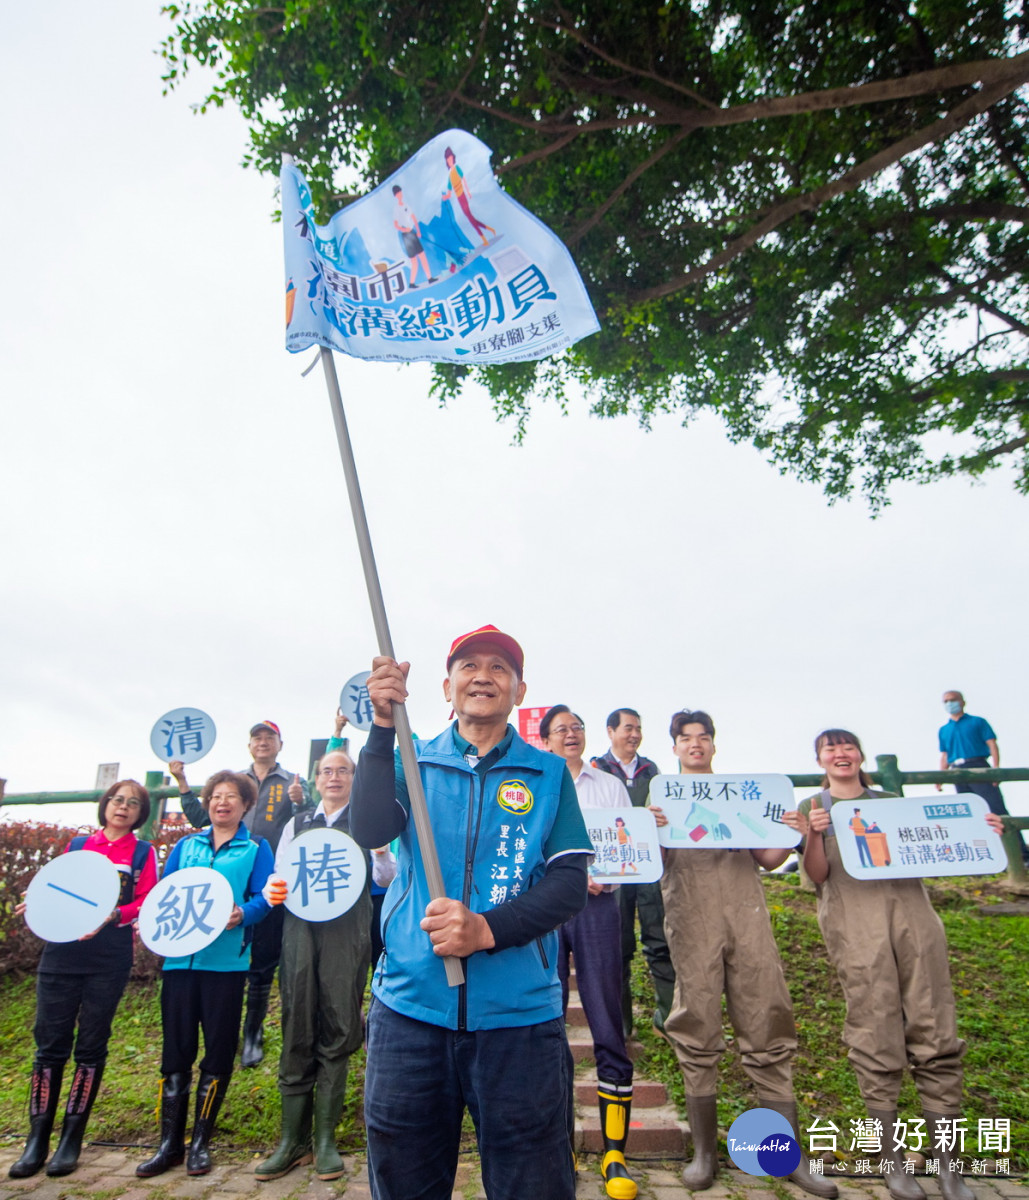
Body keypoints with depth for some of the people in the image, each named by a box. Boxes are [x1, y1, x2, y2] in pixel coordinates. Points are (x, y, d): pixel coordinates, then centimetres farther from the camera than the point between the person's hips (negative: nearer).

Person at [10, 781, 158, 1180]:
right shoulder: (77, 845, 13)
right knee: (49, 1043, 4)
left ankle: (71, 1139, 17)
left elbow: (145, 904, -4)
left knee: (91, 1046, 4)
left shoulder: (143, 852, 5)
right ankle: (37, 1139, 16)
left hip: (109, 960, -2)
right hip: (60, 954, 2)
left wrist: (111, 916, -21)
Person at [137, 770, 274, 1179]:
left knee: (218, 1050, 4)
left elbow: (263, 899, -5)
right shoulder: (186, 845, 15)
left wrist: (242, 914, -25)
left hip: (226, 959, -2)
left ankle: (201, 1141, 20)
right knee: (175, 1049, 6)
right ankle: (169, 1143, 19)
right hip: (179, 956, 3)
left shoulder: (256, 849, 4)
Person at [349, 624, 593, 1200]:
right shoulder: (413, 763, 6)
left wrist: (488, 929, -20)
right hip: (410, 1006, 1)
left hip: (518, 1015, -1)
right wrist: (383, 725, -21)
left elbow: (570, 883, -4)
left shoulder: (548, 774, 3)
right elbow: (369, 832, -11)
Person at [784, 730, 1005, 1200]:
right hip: (854, 922, -3)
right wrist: (813, 837, -18)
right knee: (877, 1042, -3)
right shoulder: (814, 807, 11)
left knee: (936, 1037, 0)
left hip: (912, 911, 3)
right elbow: (817, 875, 1)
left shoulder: (890, 802, 22)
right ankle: (892, 1161, 13)